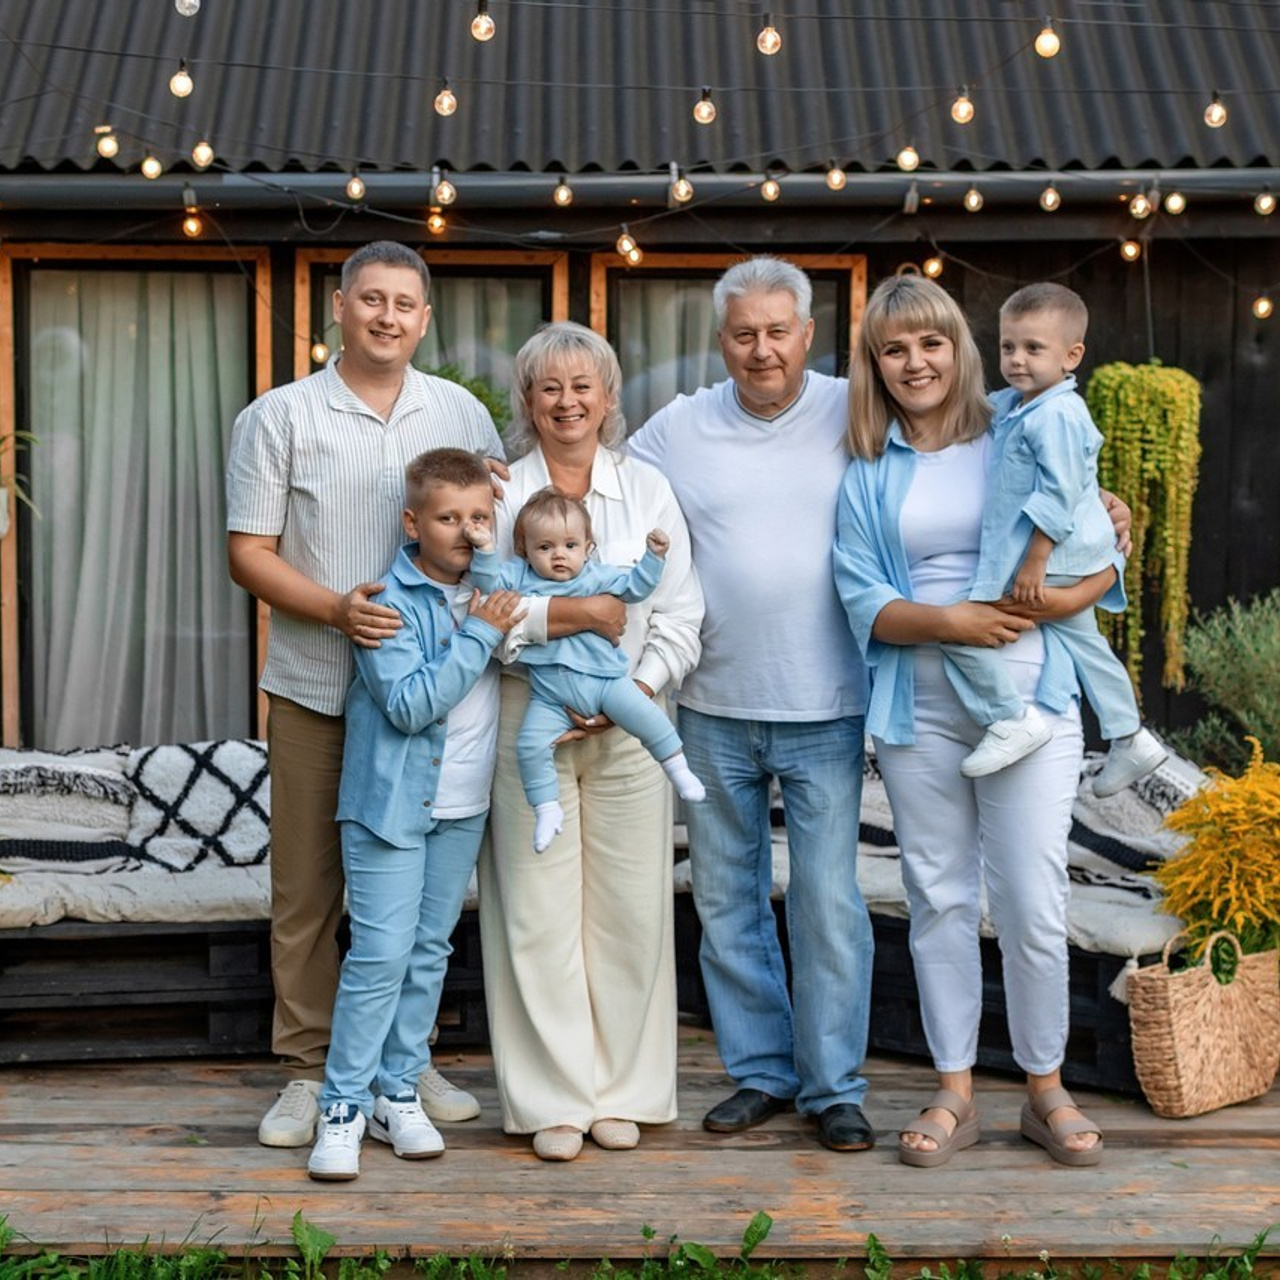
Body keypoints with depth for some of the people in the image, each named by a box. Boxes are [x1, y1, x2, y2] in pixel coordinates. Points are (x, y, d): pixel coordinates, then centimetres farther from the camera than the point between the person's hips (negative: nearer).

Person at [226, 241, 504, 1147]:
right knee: (308, 889, 3)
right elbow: (249, 551, -3)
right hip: (317, 690, -2)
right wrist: (337, 608, -18)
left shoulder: (462, 413, 8)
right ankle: (309, 1068, 14)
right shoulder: (280, 418, 0)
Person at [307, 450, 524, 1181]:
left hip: (464, 805, 6)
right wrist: (480, 636, -22)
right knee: (381, 952, -7)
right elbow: (408, 704, -23)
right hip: (392, 799, -6)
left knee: (430, 951, 12)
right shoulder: (391, 603, -15)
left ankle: (398, 1092, 22)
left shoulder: (493, 590, 5)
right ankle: (344, 1105, 3)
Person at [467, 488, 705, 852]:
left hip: (605, 679, 0)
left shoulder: (599, 576, 5)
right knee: (530, 744, -14)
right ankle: (547, 808, 1)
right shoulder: (519, 577, 5)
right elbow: (489, 583, -3)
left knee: (644, 714, -17)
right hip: (551, 696, 1)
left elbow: (634, 587, 5)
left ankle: (678, 769, 4)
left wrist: (653, 558, -6)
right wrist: (484, 550, -16)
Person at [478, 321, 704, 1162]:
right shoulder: (496, 492, 3)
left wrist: (633, 692, -9)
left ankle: (622, 1093, 16)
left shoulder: (649, 491, 9)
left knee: (630, 908, 3)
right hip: (526, 721, -1)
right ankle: (554, 1100, 9)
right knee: (538, 909, -1)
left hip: (628, 724, 2)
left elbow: (680, 618, 6)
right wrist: (568, 613, -15)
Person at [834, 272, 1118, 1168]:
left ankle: (1047, 1091, 16)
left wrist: (1069, 595, -19)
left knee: (1033, 903, -1)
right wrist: (947, 622, -18)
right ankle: (955, 1093, 20)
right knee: (940, 900, 8)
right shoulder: (867, 472, 6)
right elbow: (863, 602, -1)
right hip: (919, 708, 2)